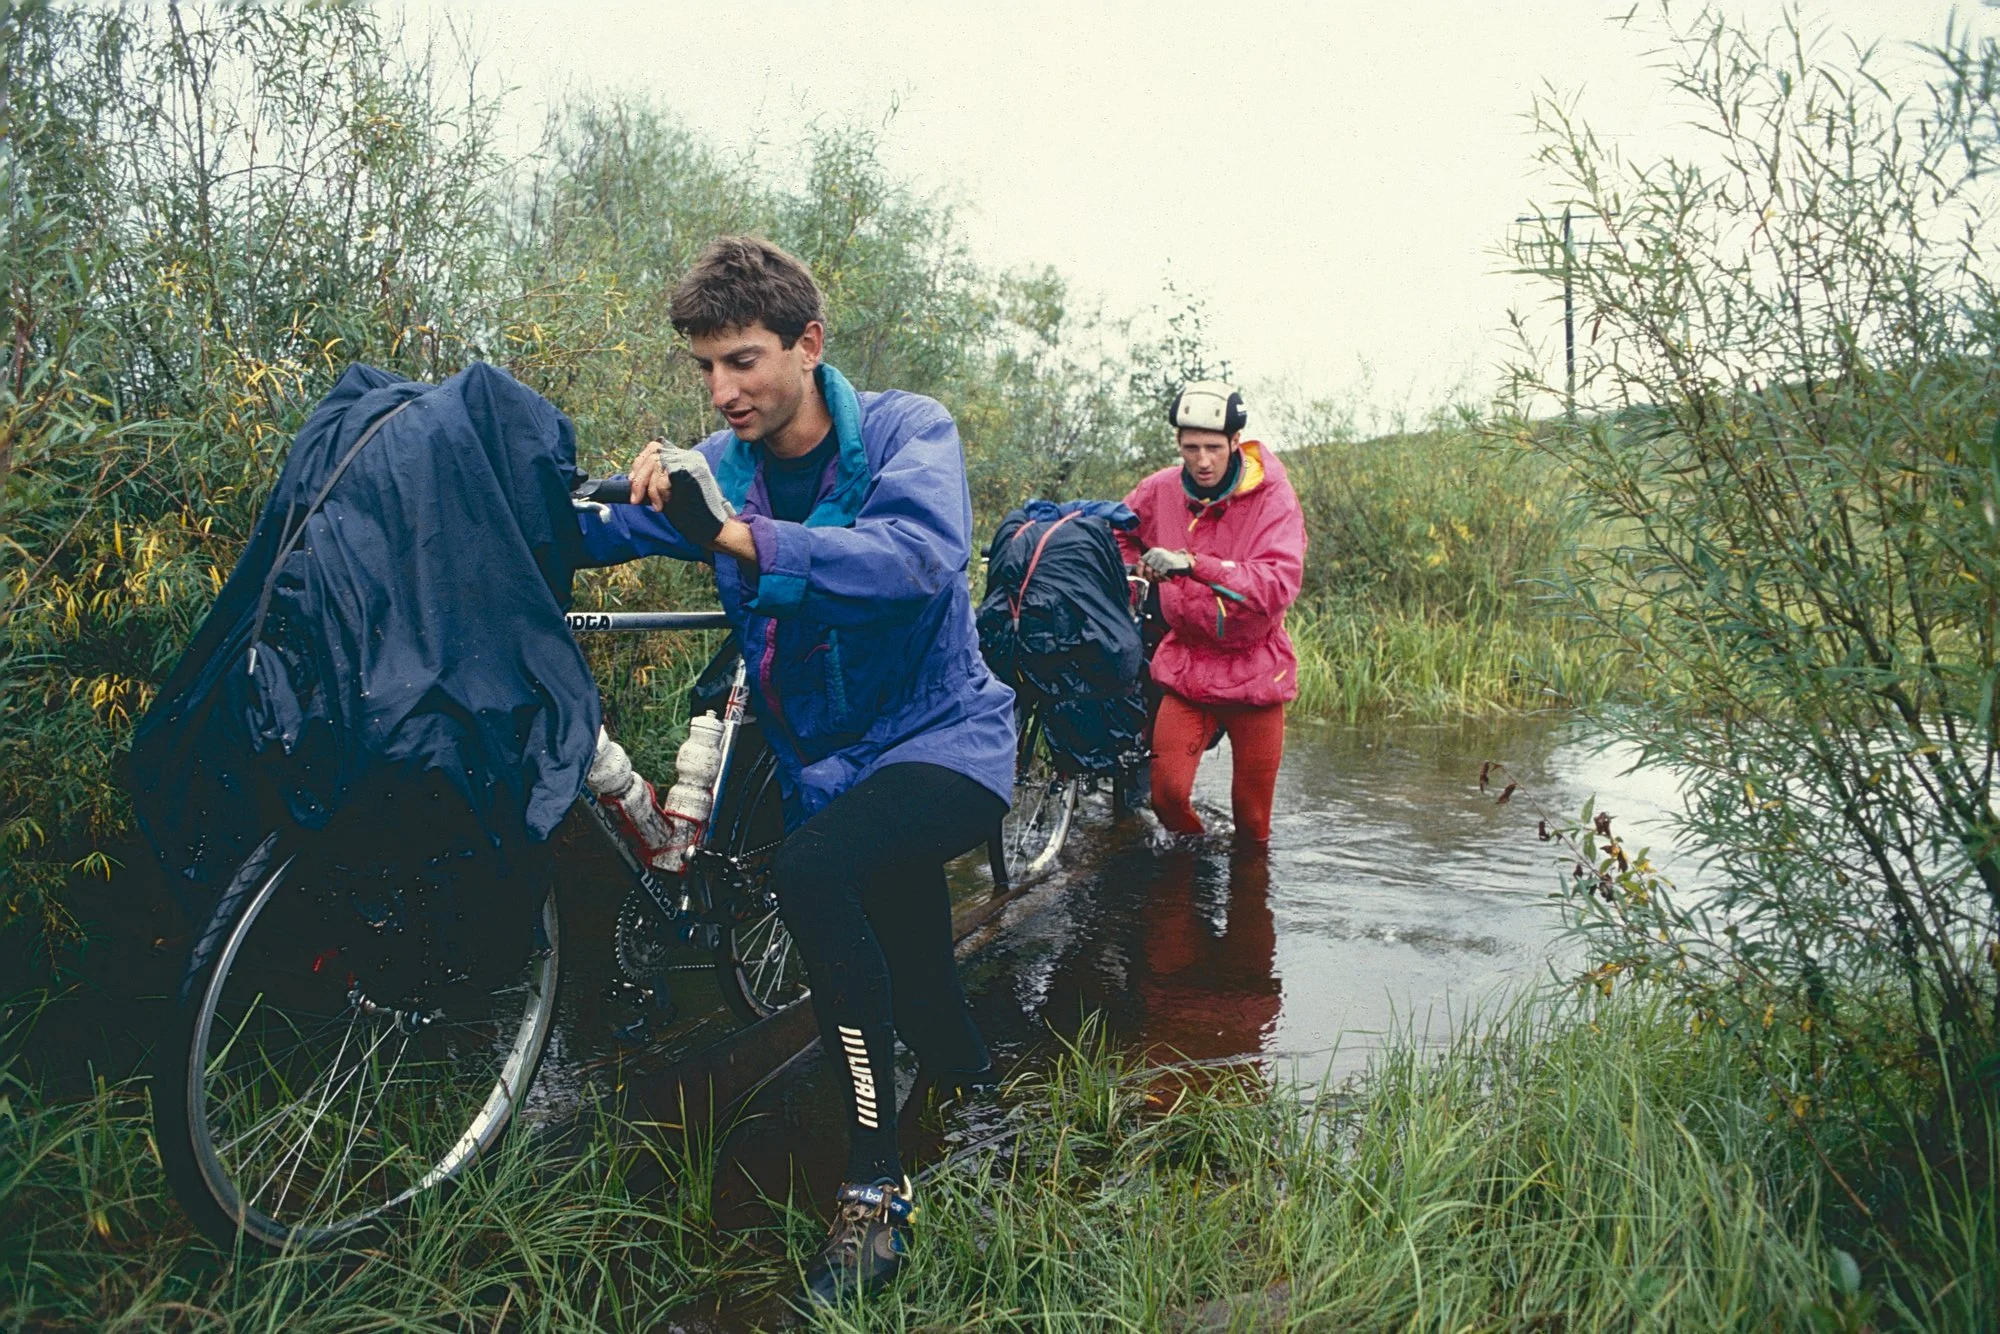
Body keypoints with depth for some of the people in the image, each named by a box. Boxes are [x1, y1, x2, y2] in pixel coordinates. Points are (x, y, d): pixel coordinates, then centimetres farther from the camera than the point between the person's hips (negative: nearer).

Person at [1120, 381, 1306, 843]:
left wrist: (1192, 564, -34)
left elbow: (1277, 585, -28)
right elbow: (1121, 532, 20)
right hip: (1186, 664, 2)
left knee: (1253, 816, 6)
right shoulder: (1161, 490, -3)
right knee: (1168, 793, -10)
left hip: (1254, 666, -2)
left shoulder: (1272, 497, -13)